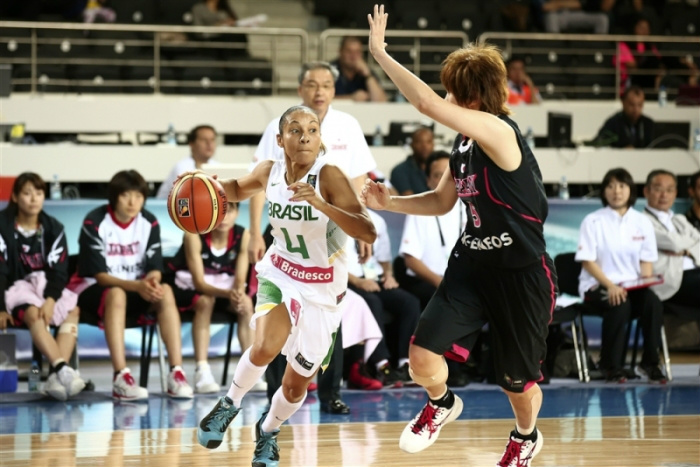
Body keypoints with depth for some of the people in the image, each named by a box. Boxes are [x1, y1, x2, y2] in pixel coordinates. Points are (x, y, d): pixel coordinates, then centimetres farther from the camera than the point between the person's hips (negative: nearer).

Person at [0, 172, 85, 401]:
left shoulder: (54, 228, 4)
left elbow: (59, 271, -1)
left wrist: (50, 300, -20)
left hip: (46, 286, 4)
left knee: (73, 311, -24)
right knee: (33, 314, -35)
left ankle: (55, 377, -39)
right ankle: (63, 370, -53)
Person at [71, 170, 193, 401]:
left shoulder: (150, 223, -3)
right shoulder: (95, 223, -16)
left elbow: (155, 269, -4)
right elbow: (100, 275, -18)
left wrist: (151, 282, -30)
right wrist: (137, 286, -33)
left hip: (135, 288, 4)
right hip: (93, 289, -4)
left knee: (166, 292, -25)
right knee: (116, 295, -37)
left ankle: (177, 373, -29)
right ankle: (121, 379, -46)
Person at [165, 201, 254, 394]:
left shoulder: (243, 236, -16)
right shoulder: (194, 235, -26)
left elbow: (240, 279, -15)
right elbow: (199, 282, -28)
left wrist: (238, 294, -39)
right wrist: (228, 293, -45)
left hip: (223, 285, 4)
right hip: (188, 285, -4)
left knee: (246, 304, -24)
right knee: (205, 301, -33)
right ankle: (202, 372, -37)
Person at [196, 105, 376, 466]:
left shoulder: (329, 175, -22)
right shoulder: (269, 172, -9)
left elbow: (368, 234, -31)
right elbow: (239, 189, 16)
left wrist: (319, 203, -43)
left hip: (323, 291, -1)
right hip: (279, 275, 1)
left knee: (296, 385, 10)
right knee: (265, 348, -29)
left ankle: (268, 431, 42)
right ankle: (230, 404, -1)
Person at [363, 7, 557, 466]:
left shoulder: (498, 133, -24)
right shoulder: (463, 143, 1)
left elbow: (427, 103, -35)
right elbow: (442, 202, 18)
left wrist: (380, 53, -27)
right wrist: (389, 203, 4)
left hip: (522, 275, -6)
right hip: (473, 263, 6)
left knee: (519, 381, 11)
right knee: (423, 357, -9)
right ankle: (441, 404, 26)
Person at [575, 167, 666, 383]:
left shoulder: (642, 222, 10)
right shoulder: (593, 221, -1)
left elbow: (647, 260, 11)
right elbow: (588, 261, -7)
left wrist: (646, 279, -12)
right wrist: (610, 286, -21)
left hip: (632, 284, 3)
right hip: (598, 285, -3)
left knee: (653, 303, -29)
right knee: (620, 305, -35)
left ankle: (650, 362, -16)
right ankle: (611, 366, -20)